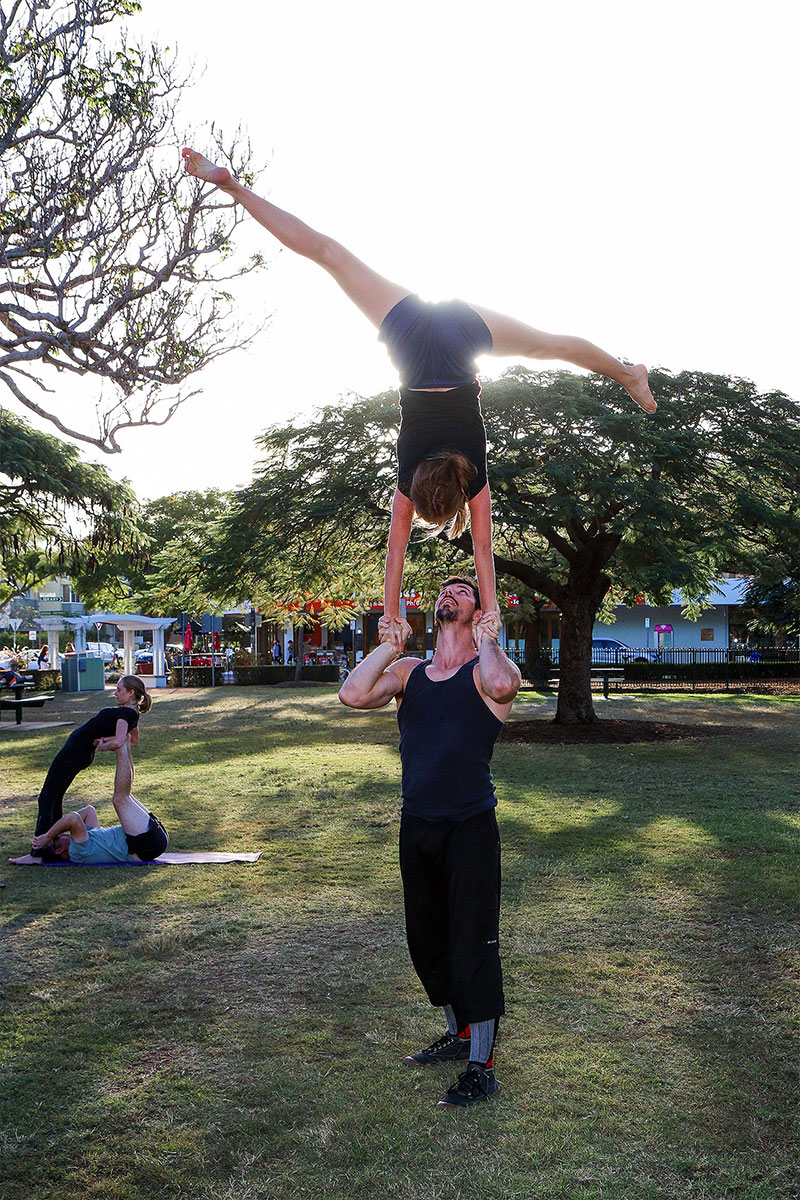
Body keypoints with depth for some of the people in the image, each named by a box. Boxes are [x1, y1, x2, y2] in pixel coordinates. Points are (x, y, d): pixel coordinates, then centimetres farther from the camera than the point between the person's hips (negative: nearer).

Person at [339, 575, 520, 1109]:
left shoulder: (486, 667, -4)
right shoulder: (408, 671, 8)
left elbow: (502, 687, -30)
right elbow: (353, 694, -8)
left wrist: (485, 641, -12)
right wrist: (390, 645, -2)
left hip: (470, 827, -6)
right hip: (417, 825, 6)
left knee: (473, 943, -3)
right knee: (428, 939, 17)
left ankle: (482, 1065, 10)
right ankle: (460, 1033, 37)